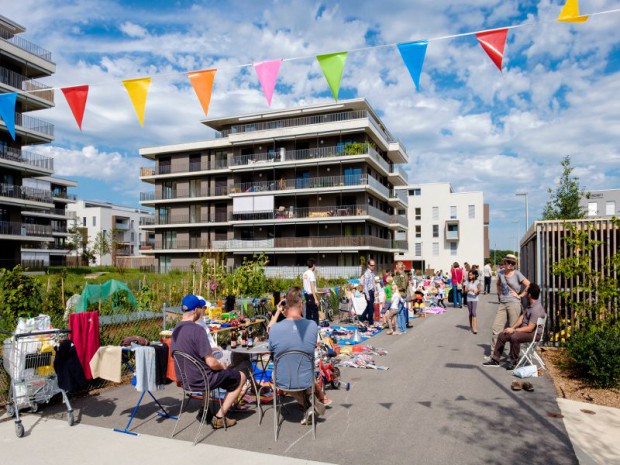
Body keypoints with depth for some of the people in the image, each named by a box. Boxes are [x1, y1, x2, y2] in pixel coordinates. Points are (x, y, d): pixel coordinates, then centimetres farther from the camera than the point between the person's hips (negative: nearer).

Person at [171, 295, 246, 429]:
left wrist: (209, 349, 15)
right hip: (200, 380, -8)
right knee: (241, 377, 9)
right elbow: (211, 363, -25)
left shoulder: (176, 330, 0)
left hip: (183, 379, 9)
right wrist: (222, 367, -4)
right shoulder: (197, 330, -25)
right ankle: (219, 417, 10)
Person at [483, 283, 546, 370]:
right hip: (524, 329, 10)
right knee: (502, 335, 5)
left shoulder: (536, 309, -26)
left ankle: (513, 361, -16)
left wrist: (513, 330, -19)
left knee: (514, 337, -36)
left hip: (533, 334, -10)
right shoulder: (530, 304, 6)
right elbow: (522, 317, 9)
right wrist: (512, 327, -2)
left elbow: (530, 328, -27)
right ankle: (495, 360, 11)